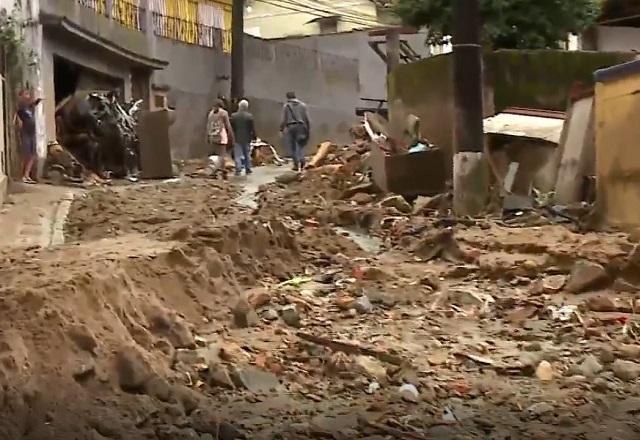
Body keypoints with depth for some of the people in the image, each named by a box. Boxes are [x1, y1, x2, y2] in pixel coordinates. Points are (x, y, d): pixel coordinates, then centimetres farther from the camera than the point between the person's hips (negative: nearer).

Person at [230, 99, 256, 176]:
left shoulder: (233, 116, -6)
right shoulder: (250, 116, -8)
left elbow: (231, 127, -1)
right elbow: (253, 128, -6)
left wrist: (232, 137, 9)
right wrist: (253, 136, 6)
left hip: (237, 138, -1)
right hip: (247, 138, 1)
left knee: (237, 155, 2)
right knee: (247, 155, 12)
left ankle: (238, 170, -6)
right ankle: (248, 170, 16)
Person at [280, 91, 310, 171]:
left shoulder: (286, 106, 2)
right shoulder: (302, 105, 9)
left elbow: (284, 119, -2)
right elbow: (307, 118, 8)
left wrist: (281, 129, 5)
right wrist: (308, 128, 13)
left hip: (290, 126, -2)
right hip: (301, 126, 2)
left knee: (293, 146, 4)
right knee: (300, 144, 8)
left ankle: (296, 164, 1)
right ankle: (301, 159, -16)